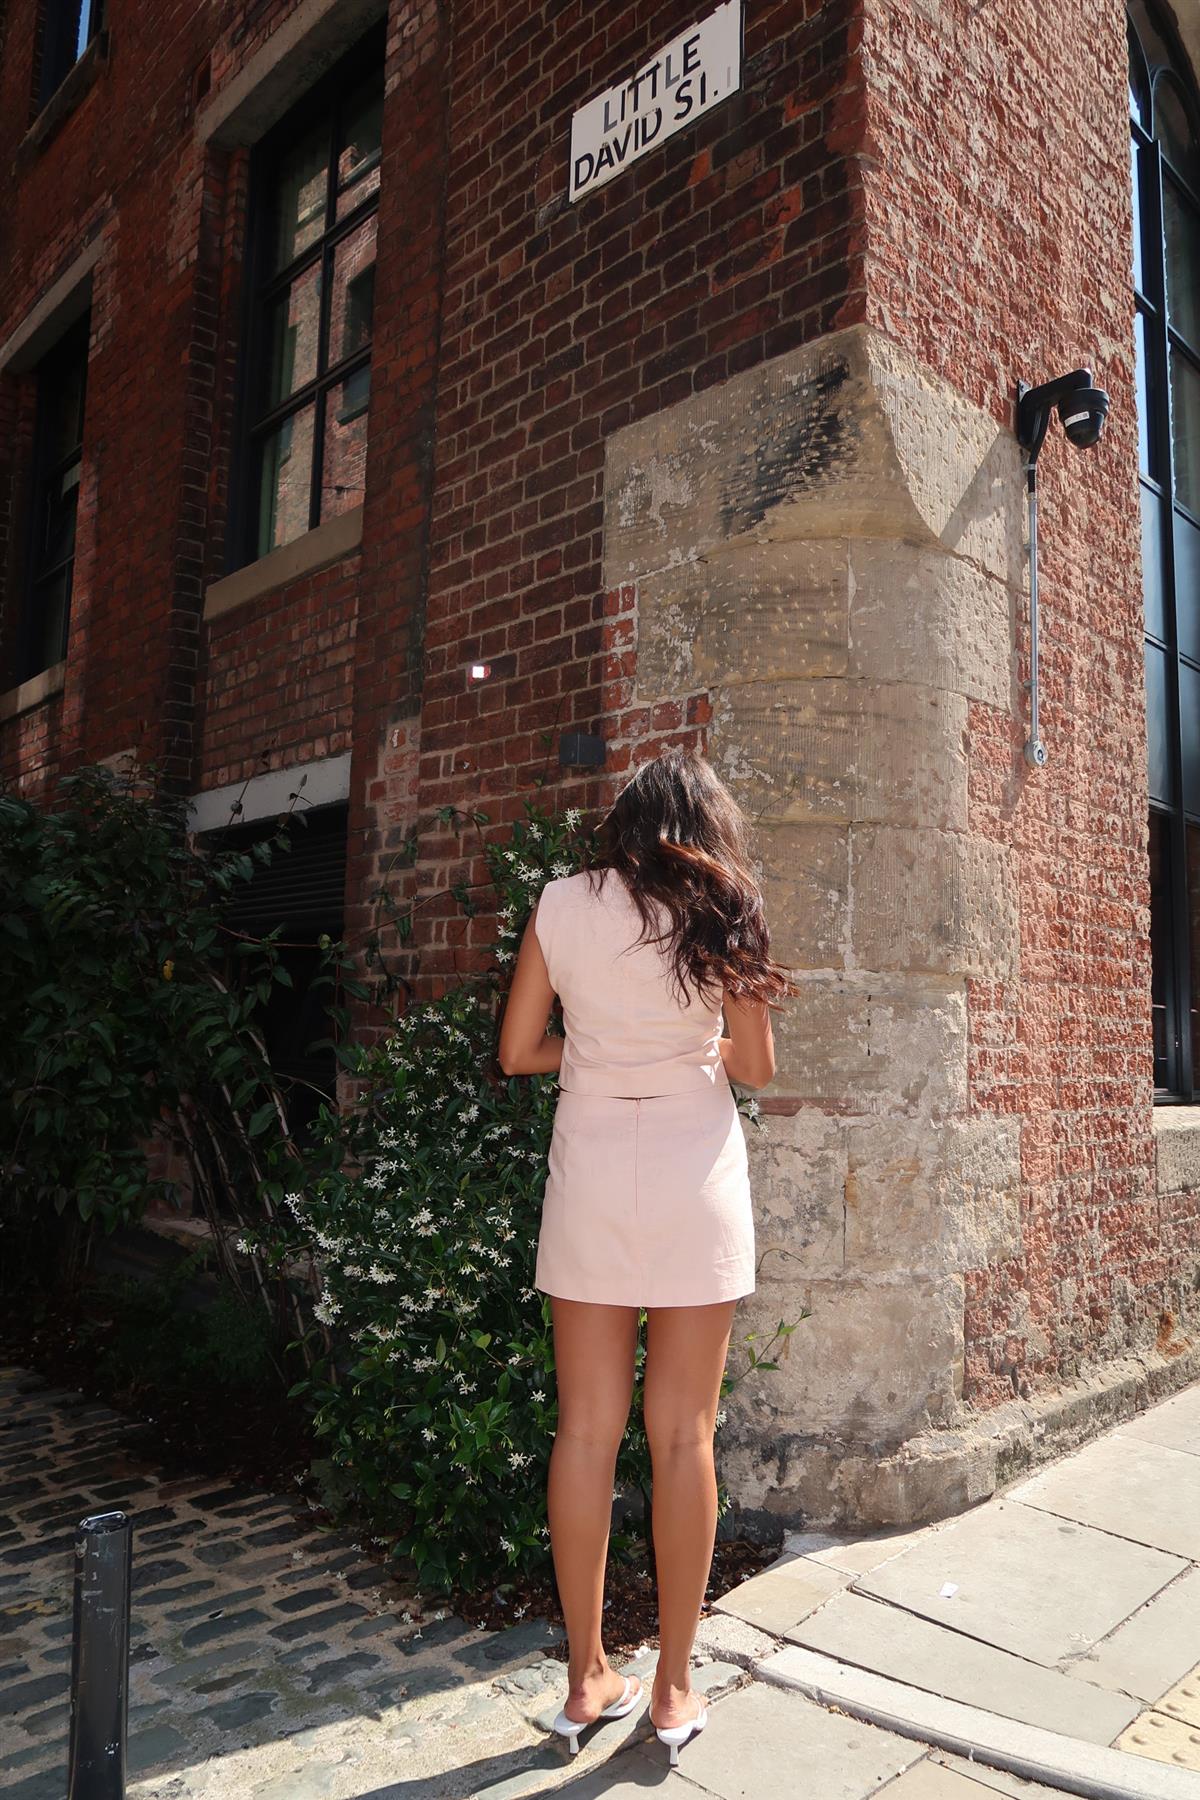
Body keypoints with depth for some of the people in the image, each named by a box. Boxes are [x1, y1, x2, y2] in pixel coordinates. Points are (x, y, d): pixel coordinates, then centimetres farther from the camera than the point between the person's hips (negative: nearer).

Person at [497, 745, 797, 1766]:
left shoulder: (562, 903, 1)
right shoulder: (718, 907, -2)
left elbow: (517, 1052, 3)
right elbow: (757, 1065, 3)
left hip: (590, 1169, 2)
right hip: (693, 1174, -1)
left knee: (587, 1428, 9)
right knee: (683, 1434, 8)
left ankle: (588, 1678, 22)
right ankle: (674, 1689, 20)